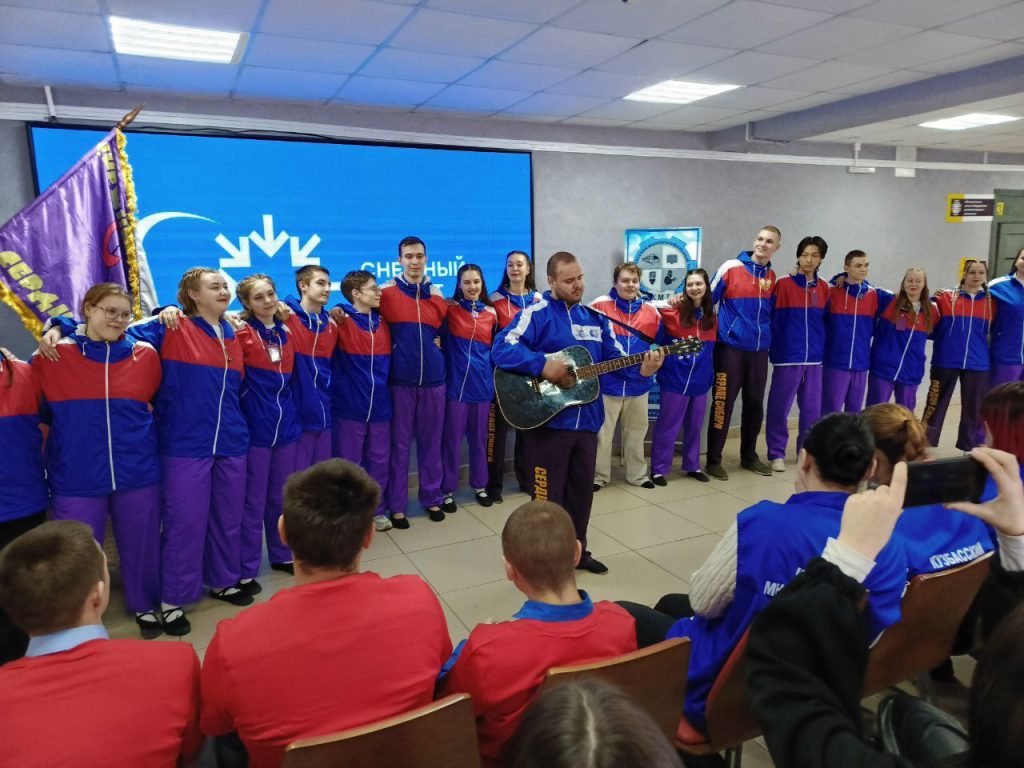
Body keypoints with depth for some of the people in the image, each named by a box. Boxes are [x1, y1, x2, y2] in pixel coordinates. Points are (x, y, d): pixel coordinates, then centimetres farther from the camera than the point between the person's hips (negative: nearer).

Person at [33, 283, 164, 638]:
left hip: (138, 473, 1)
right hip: (76, 477, -1)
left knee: (141, 546, 14)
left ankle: (145, 606, 36)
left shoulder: (145, 355, 0)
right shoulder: (51, 356, -4)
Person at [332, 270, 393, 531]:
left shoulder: (383, 321, 8)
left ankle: (376, 511, 29)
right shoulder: (341, 321, -8)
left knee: (379, 462, 13)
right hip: (349, 406, -4)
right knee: (349, 465, 7)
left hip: (380, 406, 5)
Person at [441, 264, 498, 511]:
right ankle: (447, 490, 16)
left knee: (479, 438, 14)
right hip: (455, 383, -3)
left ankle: (480, 485, 28)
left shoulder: (491, 312, 7)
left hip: (482, 384, 4)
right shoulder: (450, 309, -3)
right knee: (452, 439, 3)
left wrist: (496, 378, 15)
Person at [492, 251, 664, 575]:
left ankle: (577, 549, 35)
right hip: (548, 421, -6)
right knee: (548, 495, 4)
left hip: (587, 420, 7)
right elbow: (502, 348, -20)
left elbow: (615, 357, 10)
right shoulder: (537, 313, -9)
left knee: (582, 490, 18)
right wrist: (543, 366, -29)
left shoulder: (595, 318, 12)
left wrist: (642, 367, -10)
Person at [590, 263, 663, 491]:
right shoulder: (600, 305, -7)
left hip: (638, 383, 4)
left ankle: (637, 474, 31)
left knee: (636, 431, 16)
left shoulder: (651, 310, 5)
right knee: (602, 432, 4)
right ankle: (599, 475, 19)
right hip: (607, 382, -4)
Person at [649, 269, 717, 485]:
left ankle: (692, 466, 30)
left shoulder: (711, 316, 6)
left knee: (695, 426, 16)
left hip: (701, 380, 5)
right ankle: (658, 469, 12)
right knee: (668, 426, 2)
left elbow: (711, 346, 16)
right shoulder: (673, 312, -10)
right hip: (675, 379, -5)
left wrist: (709, 371, 13)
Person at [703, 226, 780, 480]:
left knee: (755, 404, 11)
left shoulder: (772, 276, 9)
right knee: (723, 403, -2)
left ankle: (749, 456, 26)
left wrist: (768, 340, 16)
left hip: (759, 350, 5)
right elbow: (707, 300, -2)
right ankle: (713, 460, 8)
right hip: (731, 347, -5)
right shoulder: (731, 268, -6)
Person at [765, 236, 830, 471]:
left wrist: (821, 347, 7)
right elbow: (771, 319, -6)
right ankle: (777, 453, 12)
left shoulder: (824, 288, 8)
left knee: (812, 409, 10)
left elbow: (826, 320, 14)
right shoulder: (783, 284, -5)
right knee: (780, 407, 1)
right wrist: (774, 350, -8)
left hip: (814, 357, 4)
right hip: (787, 356, -4)